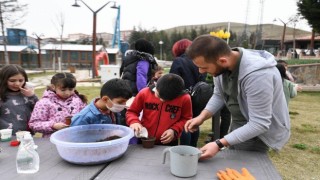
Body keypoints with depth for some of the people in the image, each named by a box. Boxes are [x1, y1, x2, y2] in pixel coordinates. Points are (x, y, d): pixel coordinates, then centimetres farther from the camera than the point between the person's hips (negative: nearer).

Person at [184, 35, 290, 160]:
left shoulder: (257, 74, -35)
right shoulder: (221, 65, -13)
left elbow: (259, 124, -31)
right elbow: (219, 95, 2)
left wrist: (219, 144, -34)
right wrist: (202, 116, -14)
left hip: (258, 131, -7)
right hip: (237, 125, 7)